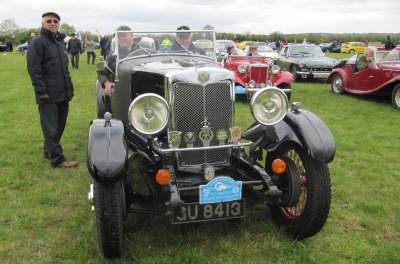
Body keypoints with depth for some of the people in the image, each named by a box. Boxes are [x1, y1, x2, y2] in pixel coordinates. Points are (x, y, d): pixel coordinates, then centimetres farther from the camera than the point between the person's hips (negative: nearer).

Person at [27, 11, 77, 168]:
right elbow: (33, 68, -14)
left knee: (60, 125, 13)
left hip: (63, 93, 8)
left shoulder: (60, 41, 17)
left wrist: (70, 87, 17)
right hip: (48, 94, -8)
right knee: (50, 127, -2)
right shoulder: (38, 42, -7)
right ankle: (57, 159, 3)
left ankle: (49, 151, 28)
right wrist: (41, 91, -20)